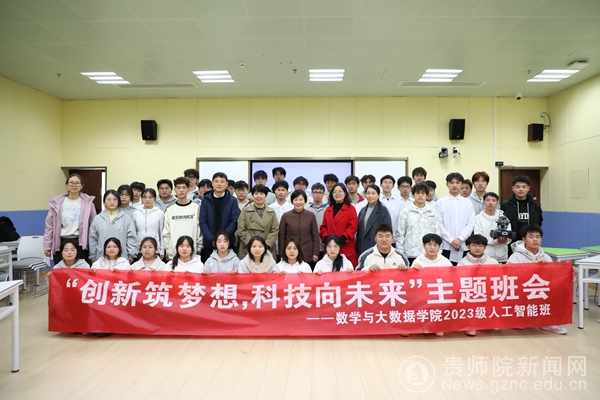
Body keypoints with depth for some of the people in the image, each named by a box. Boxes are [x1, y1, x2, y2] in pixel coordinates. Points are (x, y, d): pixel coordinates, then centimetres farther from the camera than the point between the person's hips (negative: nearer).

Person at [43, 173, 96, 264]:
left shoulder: (87, 203, 1)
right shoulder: (57, 202, 4)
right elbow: (49, 225, 7)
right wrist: (47, 246, 4)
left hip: (80, 243, -1)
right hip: (61, 243, 1)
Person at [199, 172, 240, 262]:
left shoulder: (232, 201, 2)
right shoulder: (206, 200, 5)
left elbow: (234, 222, -4)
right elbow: (203, 222, 0)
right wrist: (212, 239, -12)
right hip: (209, 243, 1)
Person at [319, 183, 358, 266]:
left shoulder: (351, 208, 2)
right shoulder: (328, 210, 15)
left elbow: (353, 227, -7)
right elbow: (323, 227, 15)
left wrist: (342, 239, -16)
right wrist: (326, 238, -3)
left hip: (346, 248, -3)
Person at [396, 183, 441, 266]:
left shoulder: (432, 211, 9)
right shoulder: (406, 211, 2)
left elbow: (437, 232, 11)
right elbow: (400, 234, 1)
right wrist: (400, 254, -3)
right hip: (411, 254, -2)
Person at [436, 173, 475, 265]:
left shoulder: (468, 203, 9)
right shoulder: (440, 203, 2)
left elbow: (471, 224, 3)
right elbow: (439, 224, -3)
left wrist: (460, 239, -9)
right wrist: (451, 240, -9)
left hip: (464, 246, 2)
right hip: (446, 246, -2)